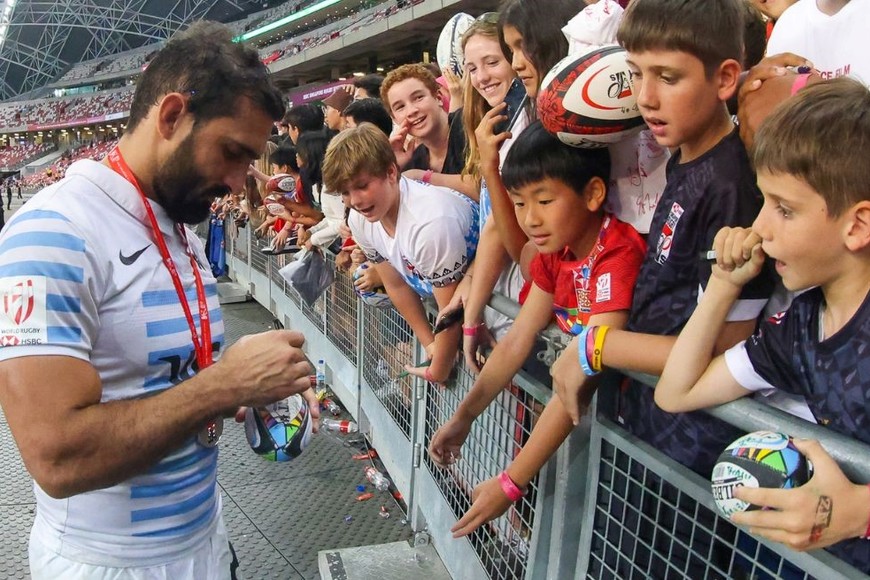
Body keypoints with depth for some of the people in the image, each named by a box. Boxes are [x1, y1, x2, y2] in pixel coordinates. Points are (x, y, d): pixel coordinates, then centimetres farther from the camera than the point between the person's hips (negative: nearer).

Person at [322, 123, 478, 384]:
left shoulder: (431, 223, -38)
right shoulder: (359, 219, -13)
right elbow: (396, 285, 1)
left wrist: (439, 370, -13)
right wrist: (429, 343, 2)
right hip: (429, 283, 7)